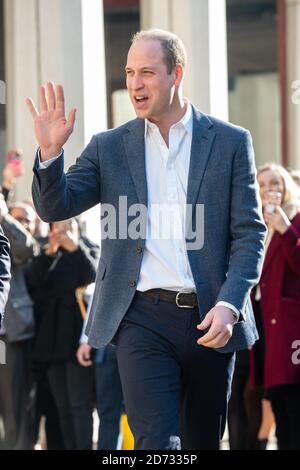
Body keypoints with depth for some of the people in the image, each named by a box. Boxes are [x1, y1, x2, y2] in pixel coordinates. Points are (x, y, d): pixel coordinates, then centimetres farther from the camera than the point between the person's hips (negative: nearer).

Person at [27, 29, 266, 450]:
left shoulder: (231, 142, 5)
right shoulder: (109, 148, 9)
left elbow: (250, 233, 2)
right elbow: (53, 208, 2)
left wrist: (230, 304, -12)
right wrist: (50, 152, -17)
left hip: (211, 320, 1)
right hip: (143, 320, -1)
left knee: (204, 441, 12)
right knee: (157, 443, -12)